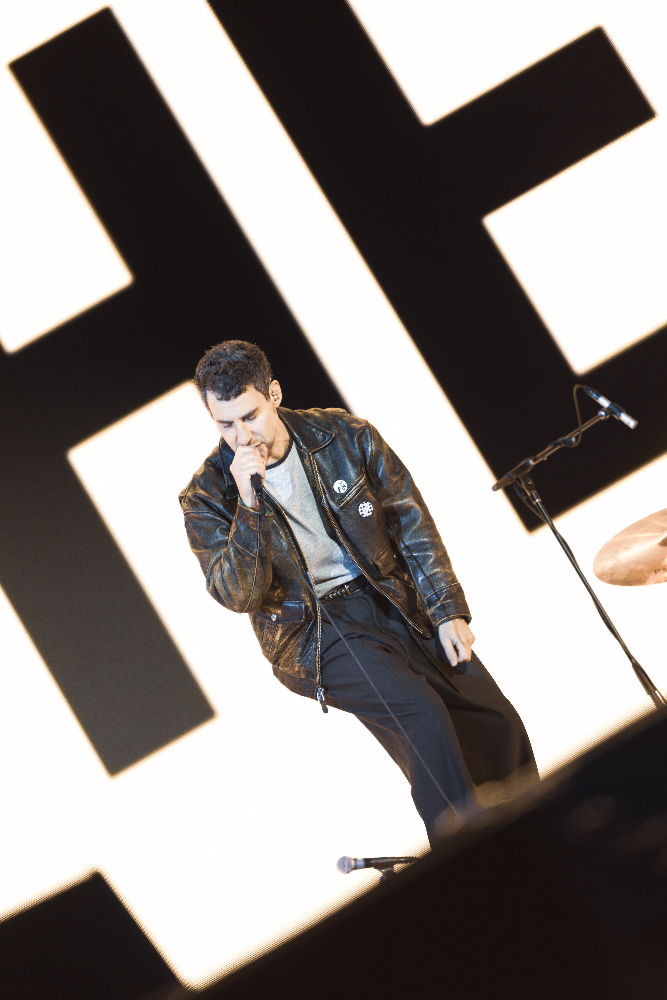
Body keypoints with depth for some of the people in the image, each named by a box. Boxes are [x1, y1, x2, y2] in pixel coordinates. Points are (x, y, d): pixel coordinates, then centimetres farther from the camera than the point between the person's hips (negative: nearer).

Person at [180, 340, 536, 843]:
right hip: (311, 629, -4)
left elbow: (412, 523, 1)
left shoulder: (345, 437, -3)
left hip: (392, 598, 4)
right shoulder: (207, 495, -9)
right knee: (422, 715, -27)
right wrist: (249, 505, -28)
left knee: (498, 722, -5)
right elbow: (238, 597, -17)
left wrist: (449, 611, -5)